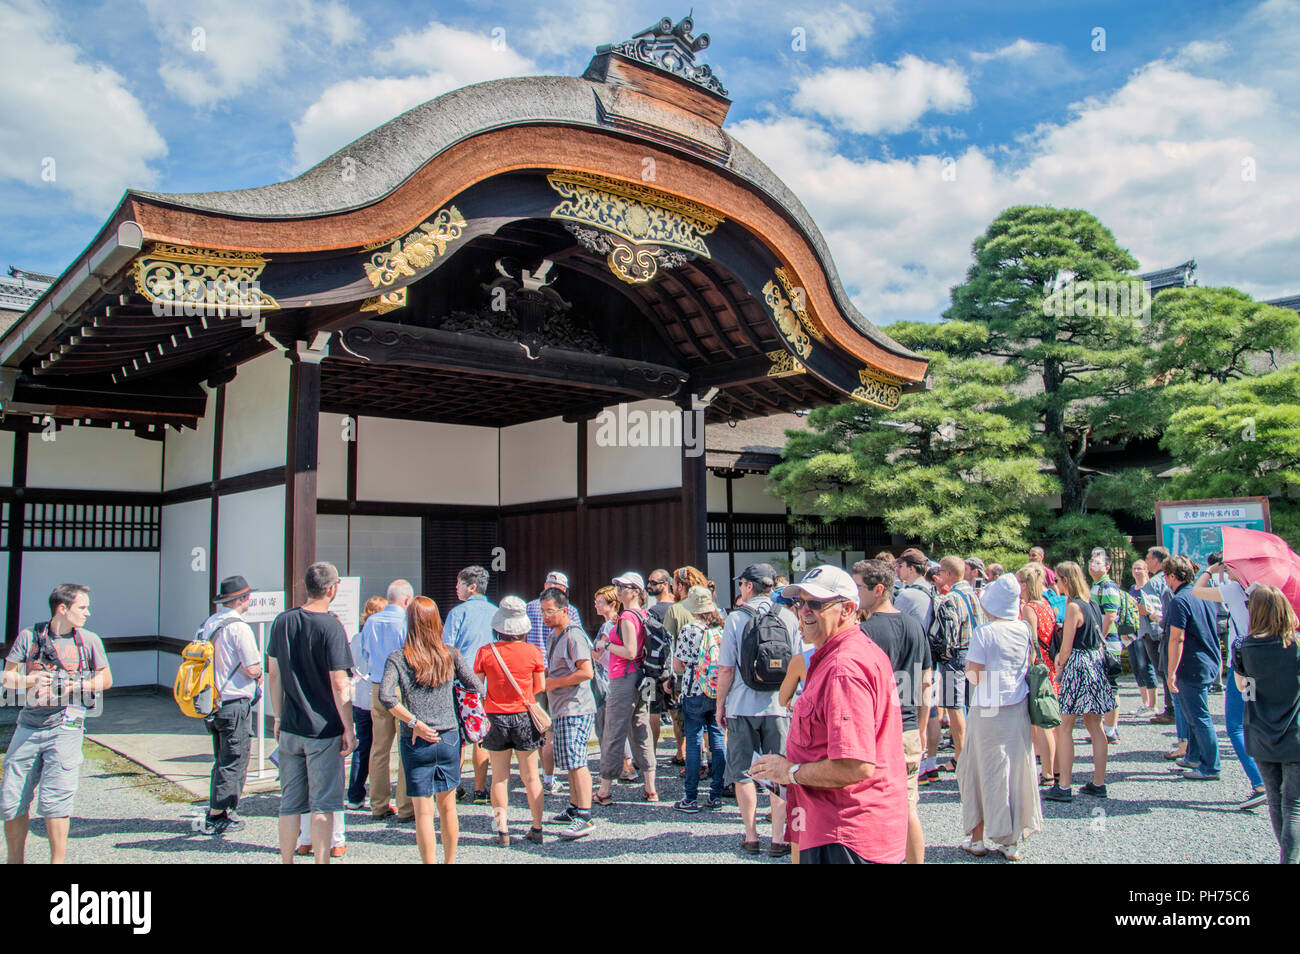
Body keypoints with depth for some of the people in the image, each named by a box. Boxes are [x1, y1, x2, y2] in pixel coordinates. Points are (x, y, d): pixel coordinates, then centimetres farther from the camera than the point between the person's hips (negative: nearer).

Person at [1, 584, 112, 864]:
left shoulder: (89, 641, 5)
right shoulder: (29, 636, 5)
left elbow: (106, 679, 12)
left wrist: (77, 686, -6)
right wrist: (30, 680, -11)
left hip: (65, 726, -2)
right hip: (28, 725, 2)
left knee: (53, 801, -8)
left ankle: (58, 860, 5)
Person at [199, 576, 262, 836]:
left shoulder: (208, 624, 8)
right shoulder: (239, 628, -17)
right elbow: (252, 669, -19)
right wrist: (259, 675, 4)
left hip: (212, 702, 8)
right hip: (235, 703, -8)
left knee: (222, 760, 18)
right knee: (234, 761, 0)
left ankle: (218, 812, 22)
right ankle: (216, 817, 3)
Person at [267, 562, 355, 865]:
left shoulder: (282, 621, 2)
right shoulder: (331, 626, -15)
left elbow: (274, 675, 8)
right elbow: (339, 684, -16)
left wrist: (279, 718, 18)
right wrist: (349, 729, -8)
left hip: (290, 728, 5)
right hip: (324, 729, -5)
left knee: (289, 804, 15)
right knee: (322, 805, 4)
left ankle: (287, 860, 24)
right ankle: (321, 859, 9)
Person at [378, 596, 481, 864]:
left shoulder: (398, 658, -7)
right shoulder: (450, 655, -1)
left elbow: (385, 695, -22)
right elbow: (477, 688, -1)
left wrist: (414, 723, -16)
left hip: (416, 743, -3)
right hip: (449, 738, 3)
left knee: (423, 812, 5)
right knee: (447, 806, 18)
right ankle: (450, 861, 30)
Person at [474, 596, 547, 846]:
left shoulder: (486, 652, -9)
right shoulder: (532, 652, -9)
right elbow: (540, 687, -2)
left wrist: (482, 711, 10)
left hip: (496, 718, 0)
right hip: (524, 718, 0)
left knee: (499, 777, 10)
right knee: (530, 776, 11)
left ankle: (502, 831, 12)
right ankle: (537, 829, 17)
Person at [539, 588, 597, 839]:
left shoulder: (574, 636, -14)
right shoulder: (553, 635, 17)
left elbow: (586, 672, -22)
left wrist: (554, 682, -16)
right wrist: (543, 675, 9)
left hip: (575, 709, -10)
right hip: (561, 709, 10)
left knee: (577, 762, -11)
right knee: (570, 763, 16)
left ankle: (584, 818, -11)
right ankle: (574, 809, 27)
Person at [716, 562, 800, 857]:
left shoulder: (735, 618, -6)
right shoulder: (788, 617, 0)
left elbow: (726, 669, -7)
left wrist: (720, 705, 4)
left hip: (742, 706, -2)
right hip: (779, 705, 2)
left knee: (742, 772, 11)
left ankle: (751, 836, 14)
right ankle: (778, 839, 10)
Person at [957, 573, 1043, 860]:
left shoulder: (983, 633, -14)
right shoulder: (1024, 629, 1)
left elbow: (974, 676, -14)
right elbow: (1031, 662, 13)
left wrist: (969, 669, 5)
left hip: (988, 711, -4)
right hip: (1019, 707, 5)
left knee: (983, 770, 6)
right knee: (1017, 770, 9)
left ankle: (978, 838, 13)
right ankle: (1012, 841, 16)